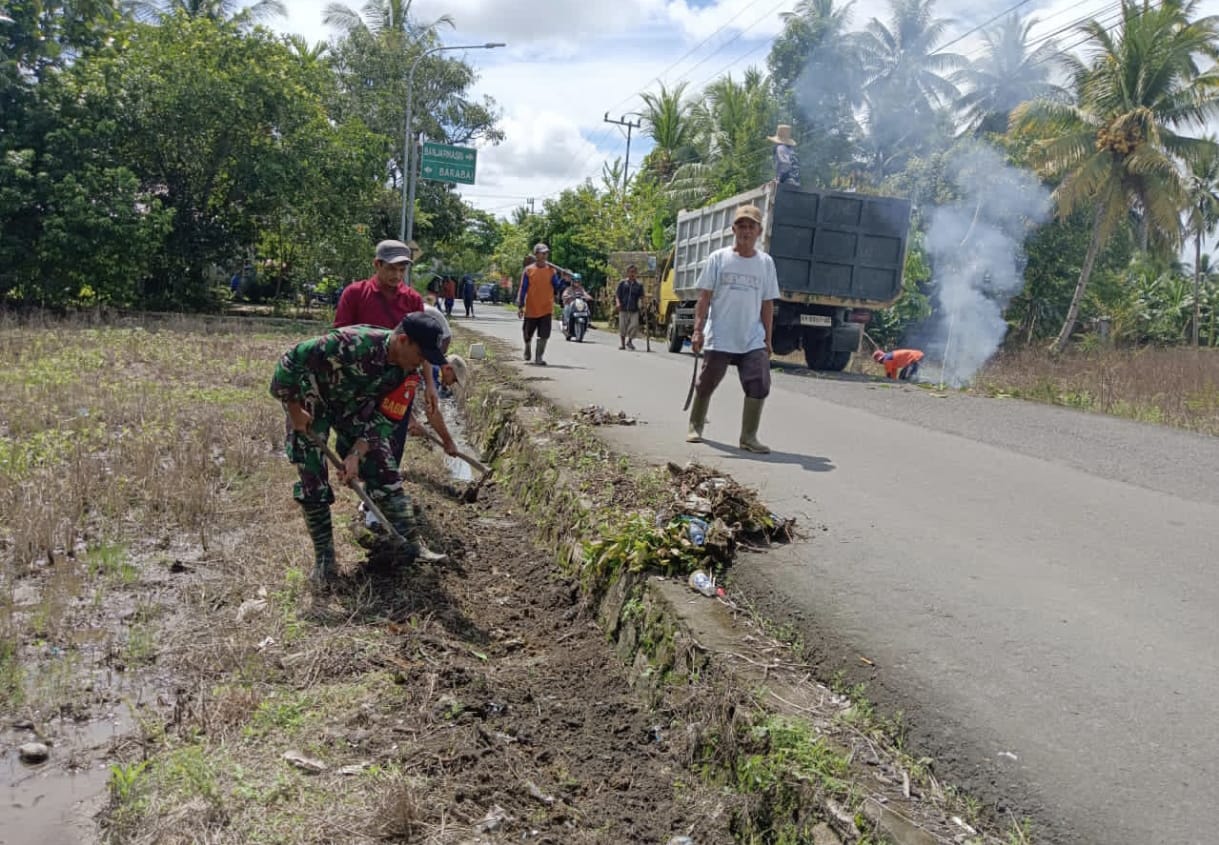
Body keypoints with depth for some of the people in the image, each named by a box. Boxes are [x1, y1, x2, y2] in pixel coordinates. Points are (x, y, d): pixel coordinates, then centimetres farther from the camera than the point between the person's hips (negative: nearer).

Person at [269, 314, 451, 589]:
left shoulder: (405, 368, -16)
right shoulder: (353, 343, -38)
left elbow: (382, 414, -8)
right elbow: (291, 360, -32)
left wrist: (356, 453, -17)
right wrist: (294, 409, -22)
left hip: (354, 406, 5)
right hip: (311, 401, -5)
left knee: (385, 471, 0)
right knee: (313, 482, -5)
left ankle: (411, 545, 8)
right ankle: (324, 558, 12)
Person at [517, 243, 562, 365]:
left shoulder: (551, 270, 3)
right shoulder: (528, 270, -2)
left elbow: (556, 287, 4)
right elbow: (523, 289, -1)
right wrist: (520, 306, -5)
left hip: (546, 308, 0)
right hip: (531, 308, 0)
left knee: (544, 335, -8)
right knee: (528, 334, 14)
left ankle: (539, 358, 0)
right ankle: (528, 347, 44)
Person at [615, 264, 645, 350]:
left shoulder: (639, 284, 8)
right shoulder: (622, 283, 6)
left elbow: (641, 296, 6)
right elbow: (617, 295, 5)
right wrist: (618, 303, -11)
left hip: (634, 310, 0)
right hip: (623, 309, 0)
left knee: (634, 325, -11)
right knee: (622, 327, 2)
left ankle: (629, 341, 11)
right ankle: (622, 343, 19)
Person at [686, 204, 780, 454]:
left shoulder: (766, 263, 8)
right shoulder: (718, 258, 1)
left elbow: (767, 304, 10)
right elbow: (704, 297, -1)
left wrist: (767, 339, 9)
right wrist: (698, 330, -9)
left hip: (753, 340, 2)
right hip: (718, 338, -2)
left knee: (759, 385, -8)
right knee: (706, 385, 9)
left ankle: (748, 437, 2)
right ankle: (695, 427, 29)